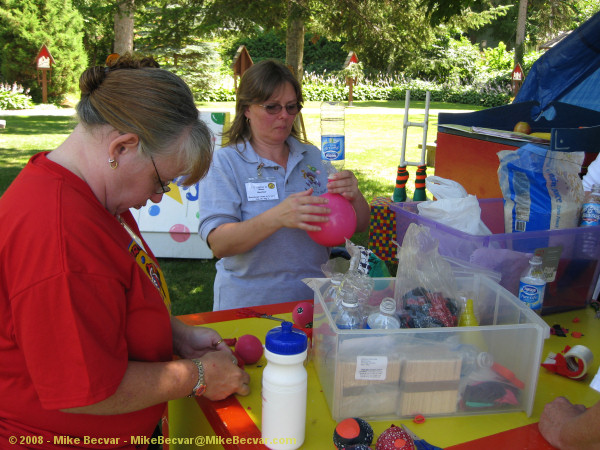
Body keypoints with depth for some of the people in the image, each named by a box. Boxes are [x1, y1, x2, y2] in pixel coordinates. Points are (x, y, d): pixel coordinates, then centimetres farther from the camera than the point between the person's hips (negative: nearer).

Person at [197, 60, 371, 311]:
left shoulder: (313, 158, 11)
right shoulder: (224, 163, -1)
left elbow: (359, 226, 10)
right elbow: (218, 244, -13)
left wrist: (354, 197, -12)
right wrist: (277, 218, -27)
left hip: (313, 299, 3)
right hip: (248, 305, -3)